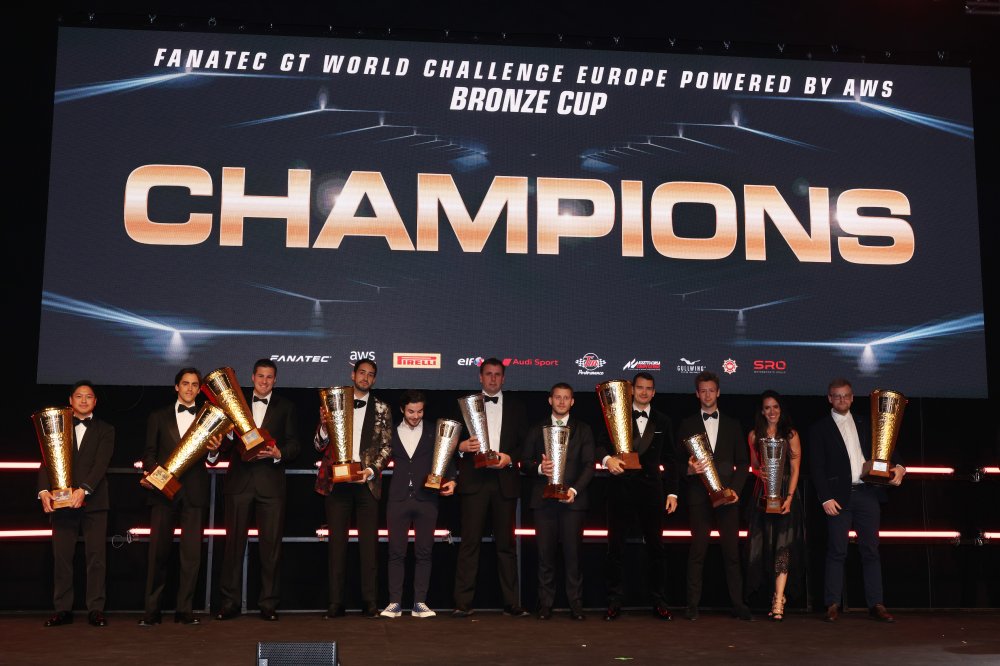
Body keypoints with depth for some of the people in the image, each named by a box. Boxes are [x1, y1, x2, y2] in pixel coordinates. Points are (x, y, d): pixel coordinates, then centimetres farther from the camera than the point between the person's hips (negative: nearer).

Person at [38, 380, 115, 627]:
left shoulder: (105, 430, 9)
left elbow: (101, 464, -5)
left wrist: (84, 489, -20)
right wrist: (44, 490, -15)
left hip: (93, 501, -1)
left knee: (96, 556, -2)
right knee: (61, 556, 2)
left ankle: (96, 609, 1)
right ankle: (62, 609, 8)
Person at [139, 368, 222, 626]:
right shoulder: (159, 416, 13)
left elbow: (212, 458, 8)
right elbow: (150, 451, 8)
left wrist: (215, 449, -15)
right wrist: (150, 473, -11)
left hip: (194, 491, 1)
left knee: (192, 553, -1)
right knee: (158, 551, -1)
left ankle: (185, 610, 4)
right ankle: (152, 611, 5)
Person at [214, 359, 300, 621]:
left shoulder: (285, 407, 11)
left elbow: (293, 444, 5)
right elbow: (227, 437, 9)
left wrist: (278, 454, -13)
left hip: (270, 481, -1)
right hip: (239, 480, 1)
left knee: (271, 545, 0)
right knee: (234, 542, 2)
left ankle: (268, 604, 7)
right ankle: (230, 602, 9)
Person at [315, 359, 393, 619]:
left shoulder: (381, 410, 9)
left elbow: (387, 447, 7)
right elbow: (320, 445, 6)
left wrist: (372, 470, -8)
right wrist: (325, 425, -14)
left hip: (367, 482, 0)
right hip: (336, 481, 0)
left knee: (369, 543, 0)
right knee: (337, 543, 2)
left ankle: (370, 601, 7)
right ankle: (335, 602, 6)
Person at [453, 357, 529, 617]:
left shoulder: (516, 408, 14)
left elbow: (525, 444, 11)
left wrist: (510, 457, -7)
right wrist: (461, 446, -12)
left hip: (504, 481, 1)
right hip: (474, 479, -1)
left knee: (506, 543, 5)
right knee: (470, 542, -4)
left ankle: (511, 603, 10)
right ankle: (463, 603, -1)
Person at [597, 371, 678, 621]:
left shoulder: (663, 422, 11)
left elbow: (669, 460, 12)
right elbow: (601, 445, -3)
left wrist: (672, 492, 5)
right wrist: (607, 459, -25)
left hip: (651, 488, 1)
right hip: (621, 486, -1)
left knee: (656, 546, 5)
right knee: (615, 547, 3)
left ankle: (659, 602, 14)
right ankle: (615, 602, 11)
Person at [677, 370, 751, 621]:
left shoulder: (732, 424, 13)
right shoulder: (687, 425, 10)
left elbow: (743, 462, 11)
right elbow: (678, 461, 7)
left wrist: (735, 488, -2)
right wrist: (690, 469, -15)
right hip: (699, 495, -1)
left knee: (732, 551, 0)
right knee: (697, 551, -1)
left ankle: (738, 603, 5)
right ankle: (693, 604, 4)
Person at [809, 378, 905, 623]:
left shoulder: (864, 425, 17)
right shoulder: (820, 428, 5)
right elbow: (816, 467, -1)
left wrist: (897, 466, -5)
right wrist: (826, 498, -9)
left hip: (867, 493, 3)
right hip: (839, 496, -3)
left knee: (871, 550, 3)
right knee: (837, 552, -2)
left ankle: (876, 604, 6)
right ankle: (833, 605, 2)